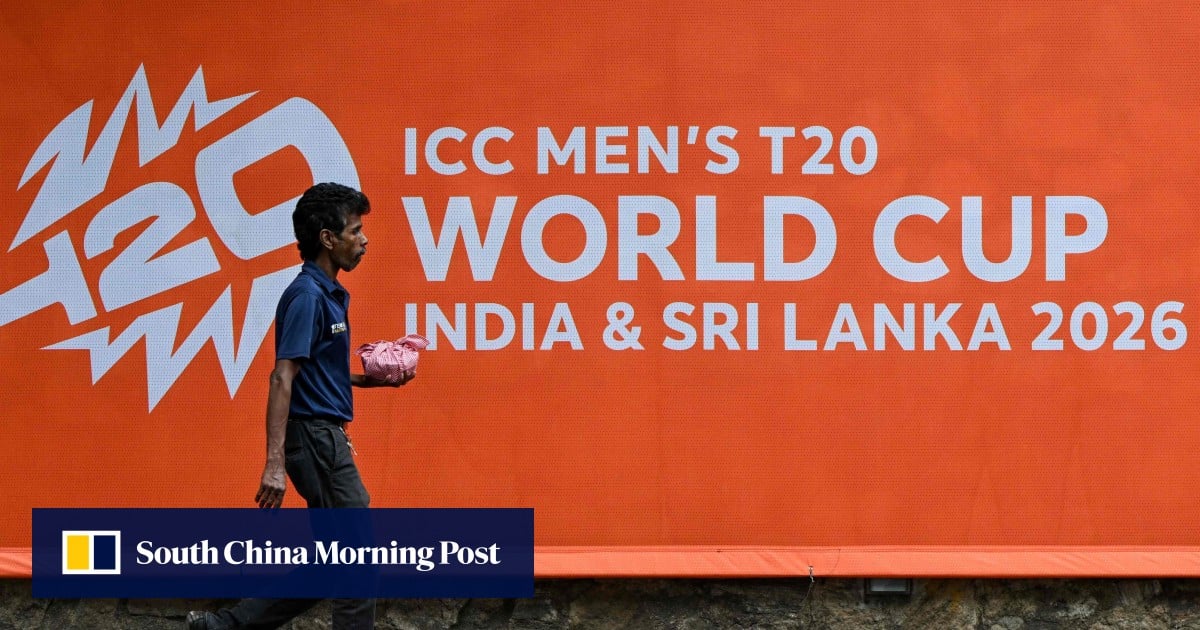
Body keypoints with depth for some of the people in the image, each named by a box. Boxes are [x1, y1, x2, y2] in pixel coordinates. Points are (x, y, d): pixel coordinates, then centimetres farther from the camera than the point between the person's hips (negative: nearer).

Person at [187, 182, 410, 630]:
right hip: (316, 437, -10)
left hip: (327, 438, 10)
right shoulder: (307, 296, -15)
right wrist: (274, 463, -26)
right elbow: (283, 379, -20)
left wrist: (377, 379, 14)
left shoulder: (330, 294, 15)